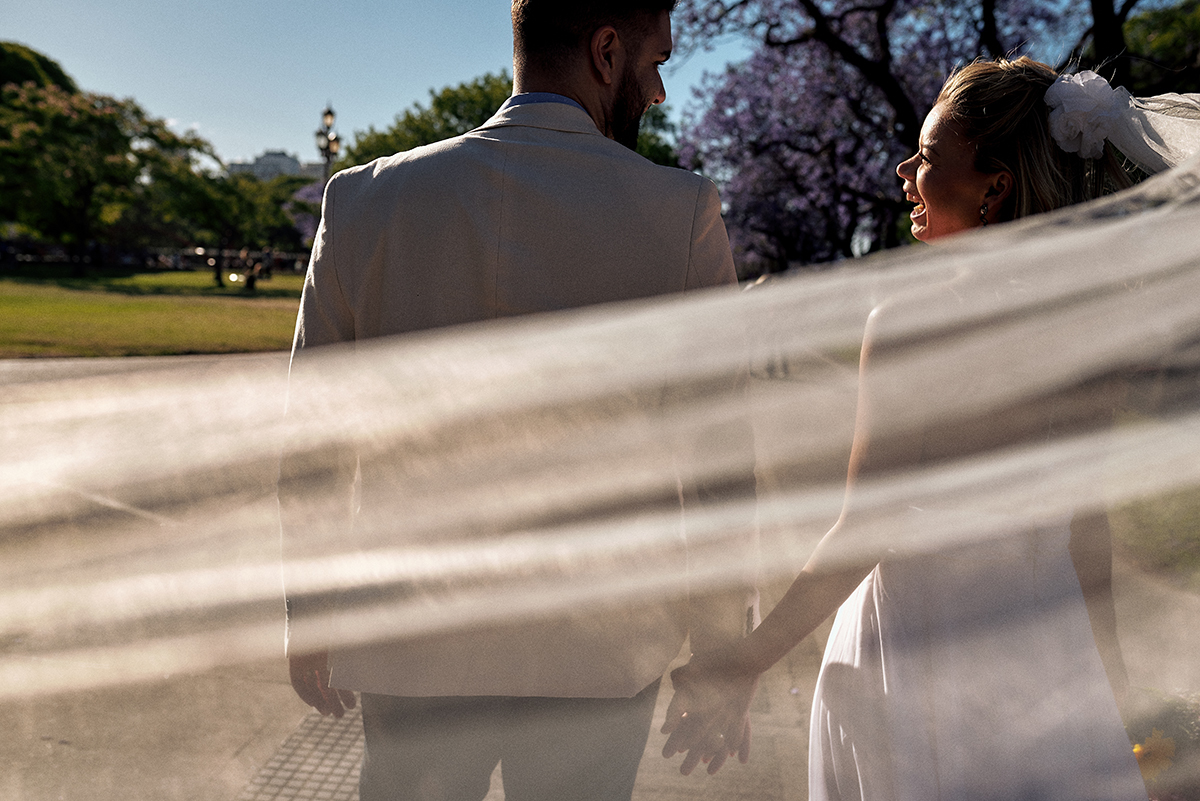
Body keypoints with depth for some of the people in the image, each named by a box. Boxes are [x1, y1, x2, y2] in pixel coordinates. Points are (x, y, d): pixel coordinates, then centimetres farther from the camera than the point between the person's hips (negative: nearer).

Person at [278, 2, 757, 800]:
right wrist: (721, 659, 3)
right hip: (598, 655, -1)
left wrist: (309, 616, 12)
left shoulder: (368, 200, -6)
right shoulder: (683, 215, -11)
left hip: (415, 649, 2)